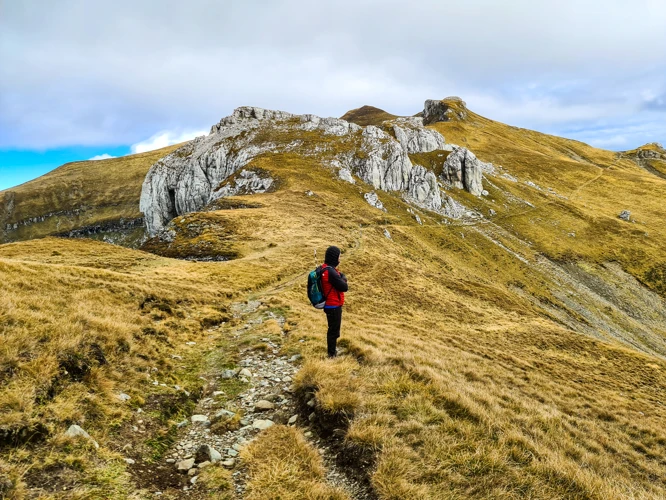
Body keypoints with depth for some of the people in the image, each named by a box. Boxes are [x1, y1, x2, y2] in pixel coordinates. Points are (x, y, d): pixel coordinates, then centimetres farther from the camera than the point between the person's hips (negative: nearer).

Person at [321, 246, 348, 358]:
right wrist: (343, 277, -5)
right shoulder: (331, 272, -26)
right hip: (334, 306, -10)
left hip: (331, 305, 10)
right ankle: (332, 353, 14)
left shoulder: (326, 269, 6)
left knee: (333, 328, 23)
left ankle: (333, 349, 37)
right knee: (333, 329, 3)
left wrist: (341, 278, -6)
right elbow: (344, 287, -22)